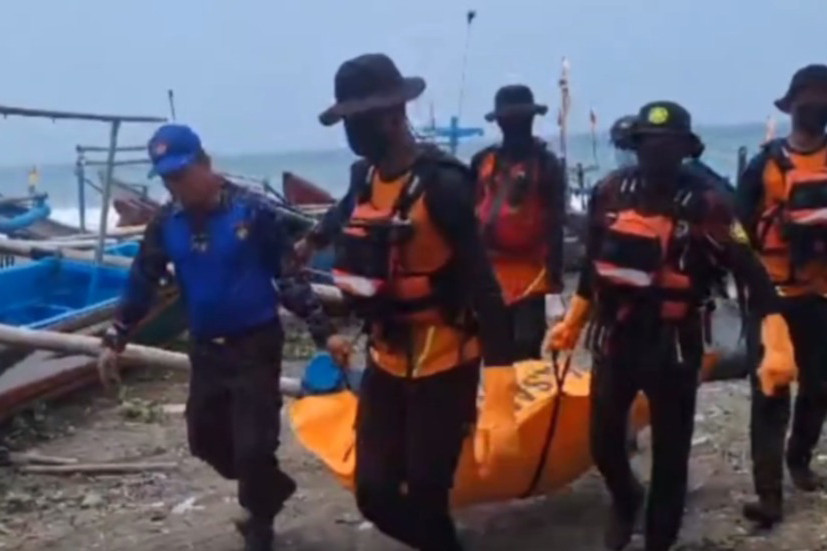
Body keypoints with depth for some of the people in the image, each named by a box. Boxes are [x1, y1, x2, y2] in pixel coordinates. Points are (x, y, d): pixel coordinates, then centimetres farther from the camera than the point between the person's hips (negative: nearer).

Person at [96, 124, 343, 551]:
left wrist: (323, 331, -10)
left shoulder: (253, 211, -14)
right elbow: (141, 284, 6)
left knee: (254, 445, -3)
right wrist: (115, 340, 6)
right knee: (204, 438, 13)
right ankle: (269, 488, 37)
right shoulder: (166, 223, -2)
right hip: (205, 349, 5)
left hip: (255, 345, -5)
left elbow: (289, 277, -9)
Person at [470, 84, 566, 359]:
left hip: (530, 272, -4)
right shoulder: (482, 161, 9)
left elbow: (555, 222, -5)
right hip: (487, 270, 4)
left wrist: (553, 270, -11)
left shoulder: (546, 163, -1)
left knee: (525, 349, -4)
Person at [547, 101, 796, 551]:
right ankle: (625, 500, 46)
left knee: (670, 456, 6)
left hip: (673, 348, -3)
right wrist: (572, 323, 18)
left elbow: (752, 273, -20)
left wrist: (777, 344, -31)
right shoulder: (610, 192, -2)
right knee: (603, 441, 13)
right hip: (613, 340, 3)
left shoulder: (704, 203, -14)